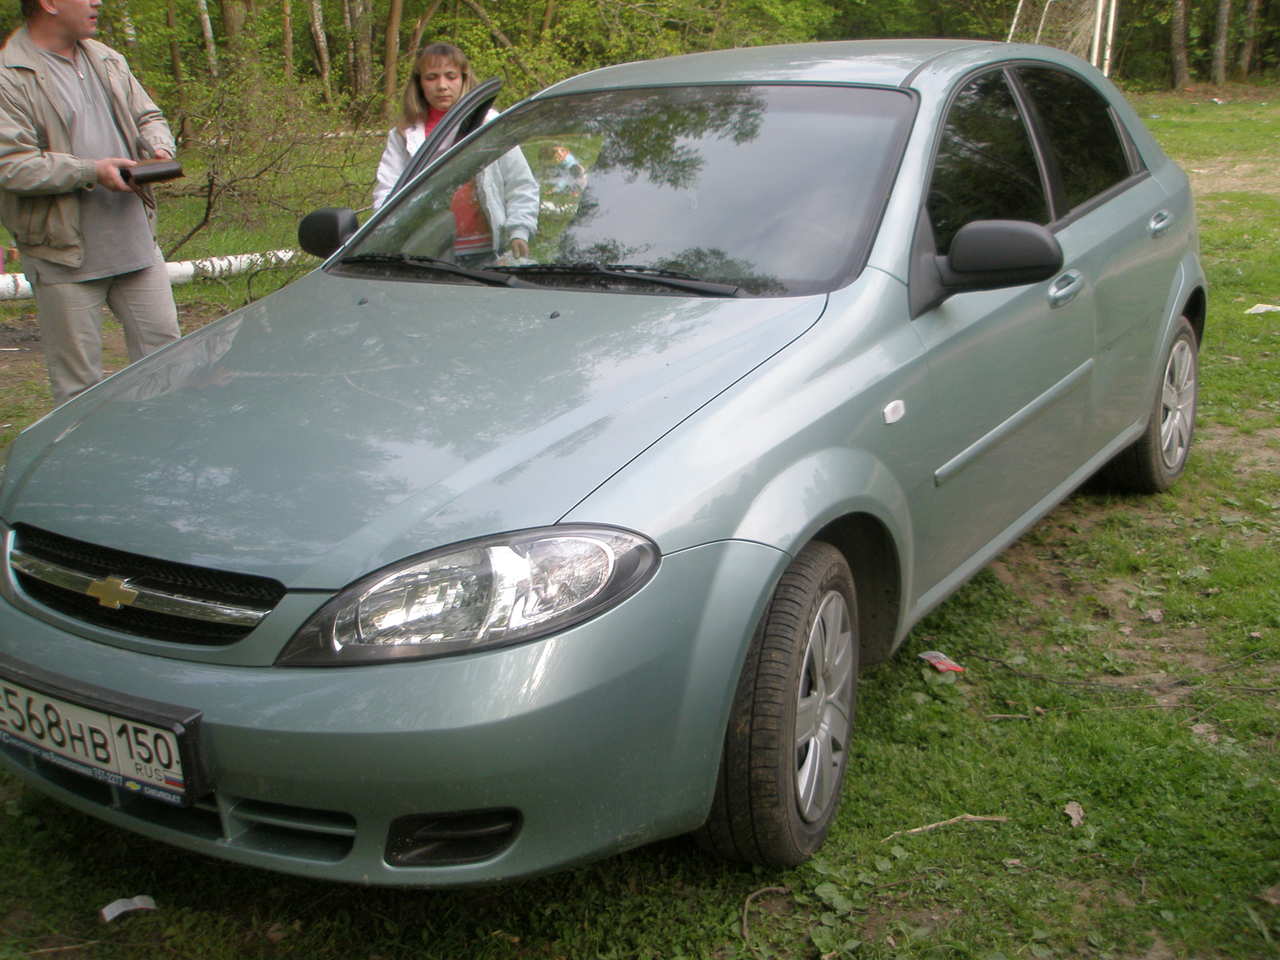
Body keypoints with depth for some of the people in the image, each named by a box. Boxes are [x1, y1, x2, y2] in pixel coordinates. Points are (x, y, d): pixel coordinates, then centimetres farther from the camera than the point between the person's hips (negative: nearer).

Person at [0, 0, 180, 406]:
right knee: (77, 381, 2)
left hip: (135, 241, 7)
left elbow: (148, 117, 21)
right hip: (65, 255, -6)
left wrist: (158, 148, -2)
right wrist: (92, 171, -21)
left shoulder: (107, 61, 12)